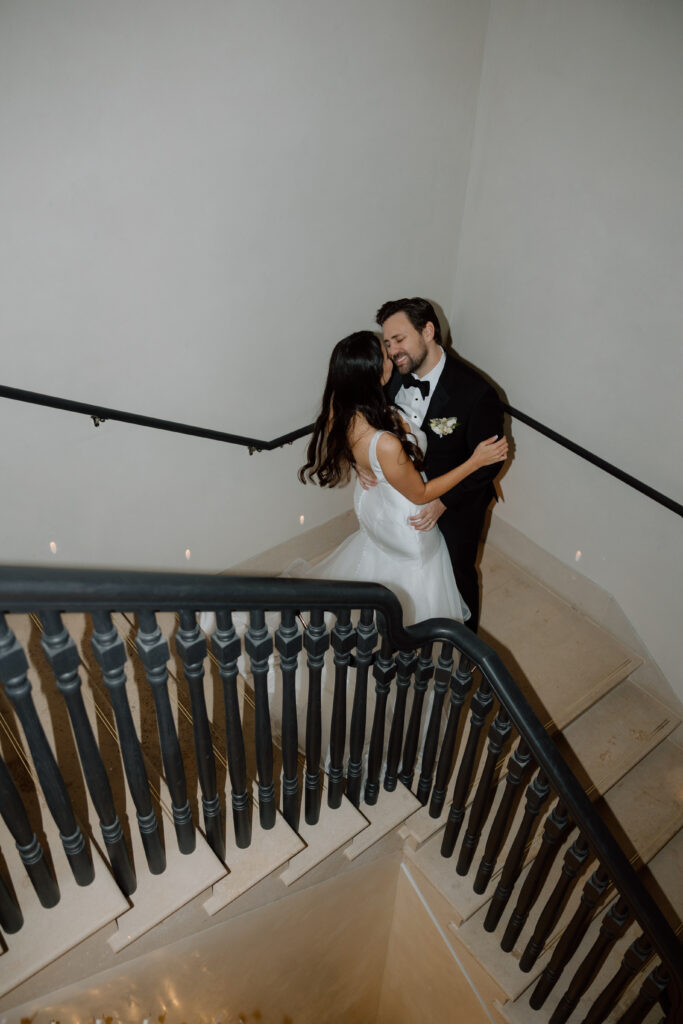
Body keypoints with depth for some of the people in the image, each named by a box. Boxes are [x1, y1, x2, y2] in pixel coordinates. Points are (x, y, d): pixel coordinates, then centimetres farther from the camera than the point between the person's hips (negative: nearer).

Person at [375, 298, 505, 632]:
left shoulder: (476, 393, -32)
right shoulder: (393, 375, -17)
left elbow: (488, 460, -23)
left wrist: (442, 502, -29)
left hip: (458, 505, -4)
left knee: (459, 572, 20)